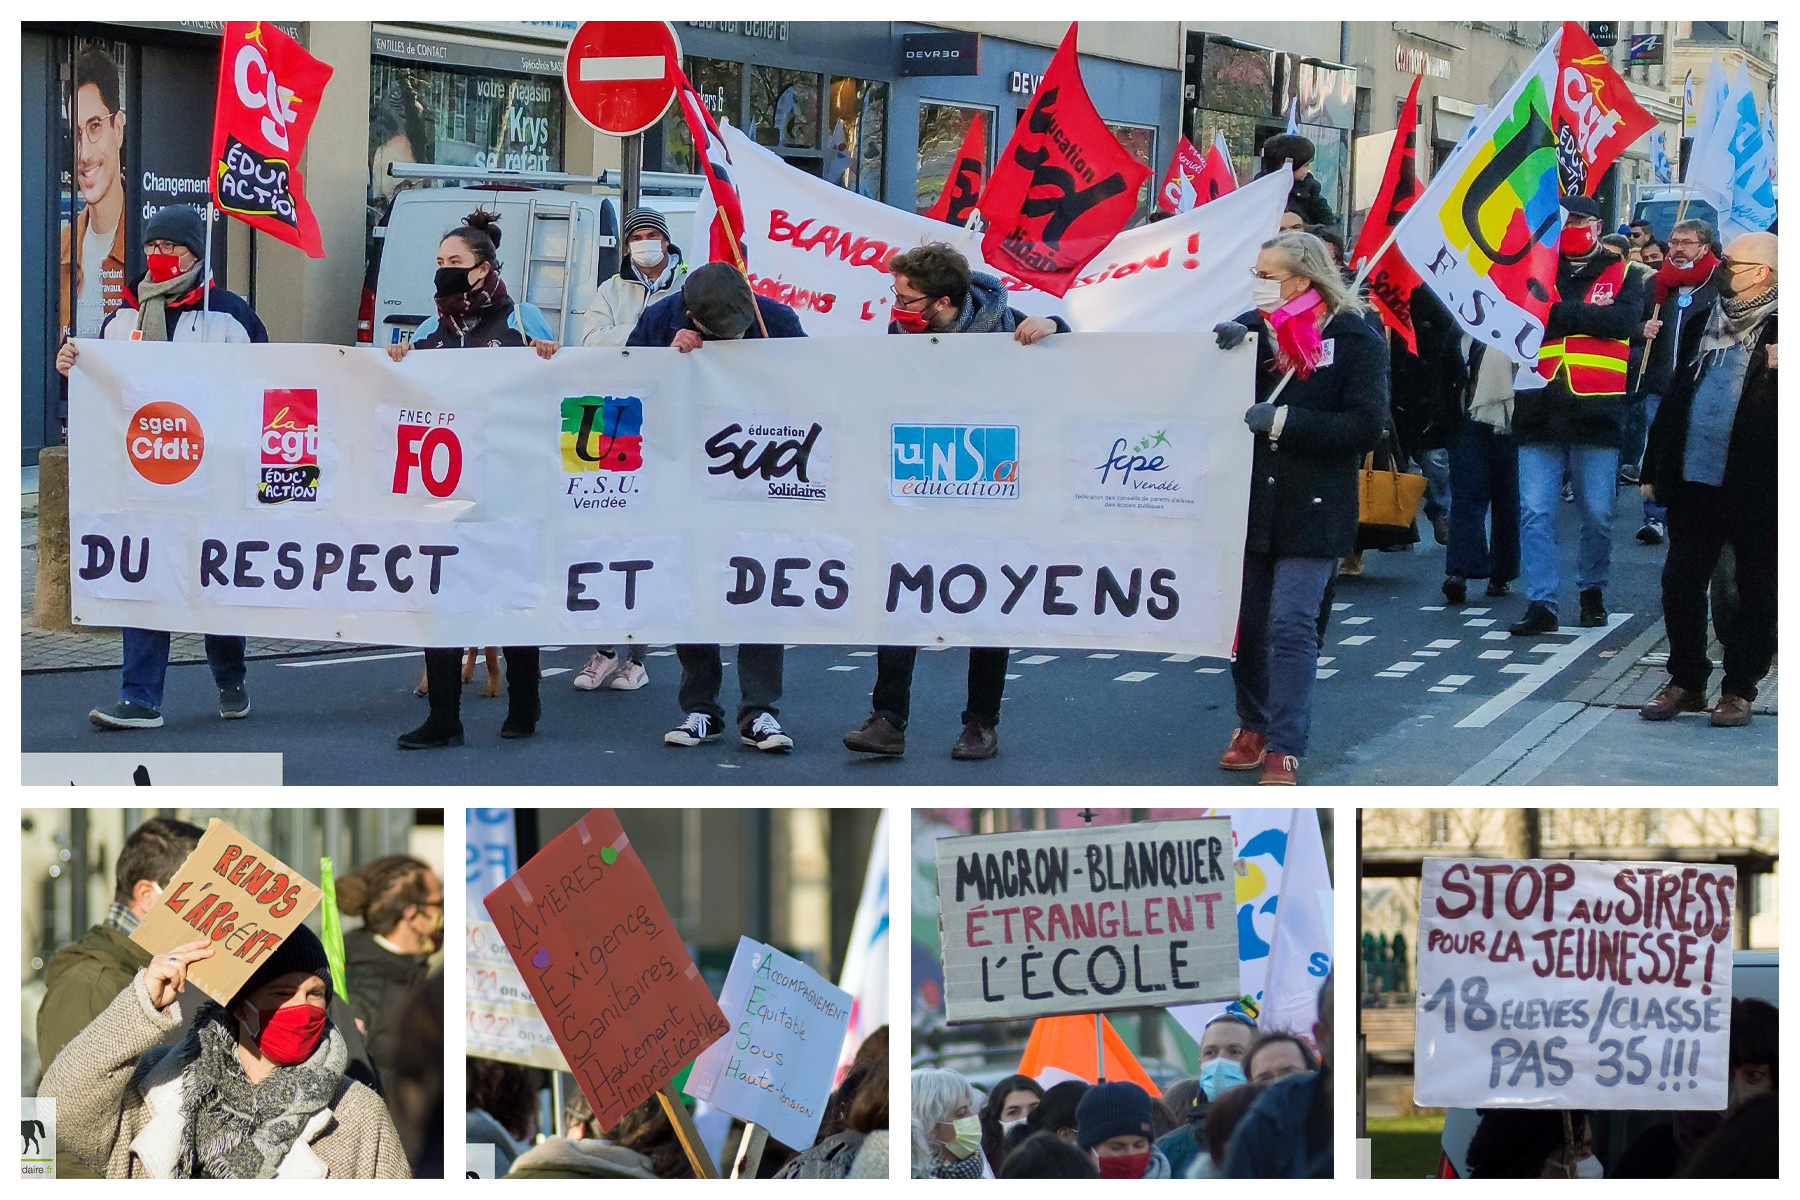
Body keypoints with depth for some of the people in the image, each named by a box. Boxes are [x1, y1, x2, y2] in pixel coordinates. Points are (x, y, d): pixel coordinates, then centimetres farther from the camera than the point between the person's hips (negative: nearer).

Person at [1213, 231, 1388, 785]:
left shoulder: (1355, 339, -7)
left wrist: (1283, 421, -20)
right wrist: (1222, 344, -16)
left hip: (1313, 508, -4)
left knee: (1291, 627, -7)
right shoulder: (1253, 326, 6)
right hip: (1250, 501, 4)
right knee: (1247, 622, 9)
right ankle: (1252, 727, 27)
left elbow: (1366, 426, -14)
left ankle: (1283, 750, -2)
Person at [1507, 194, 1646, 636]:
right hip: (1540, 412, 1)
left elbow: (1625, 319, -11)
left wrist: (1559, 313, -13)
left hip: (1597, 413, -1)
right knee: (1534, 512, -5)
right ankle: (1540, 604, -2)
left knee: (1597, 515, 5)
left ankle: (1592, 589, 25)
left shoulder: (1621, 276, 8)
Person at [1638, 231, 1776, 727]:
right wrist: (1654, 468, 15)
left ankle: (1739, 689, 14)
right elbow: (1676, 397, 16)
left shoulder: (1780, 331, -6)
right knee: (1681, 584, 8)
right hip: (1695, 481, 6)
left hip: (1754, 486, -6)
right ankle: (1685, 681, 20)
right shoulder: (1702, 325, 14)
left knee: (1755, 591, 5)